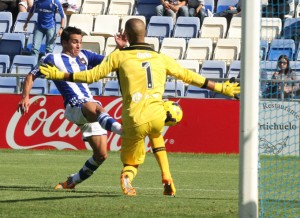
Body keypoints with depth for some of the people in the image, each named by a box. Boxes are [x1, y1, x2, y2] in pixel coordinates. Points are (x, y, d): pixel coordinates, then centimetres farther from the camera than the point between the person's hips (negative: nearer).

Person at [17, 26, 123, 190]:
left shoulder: (84, 56, 20)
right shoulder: (53, 59, 6)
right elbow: (31, 76, 8)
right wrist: (25, 97, -7)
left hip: (91, 104, 7)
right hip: (74, 107, -7)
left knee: (101, 155, 1)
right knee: (96, 109, -41)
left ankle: (72, 181, 20)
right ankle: (122, 130, -71)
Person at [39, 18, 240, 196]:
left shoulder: (119, 56, 6)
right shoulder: (161, 58, 13)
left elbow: (91, 76, 6)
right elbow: (188, 76, 17)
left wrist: (59, 75, 17)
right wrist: (221, 88, 26)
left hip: (134, 120, -2)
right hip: (157, 116, 2)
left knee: (131, 162, 19)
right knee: (155, 134, 39)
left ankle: (127, 176, -20)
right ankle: (167, 177, 21)